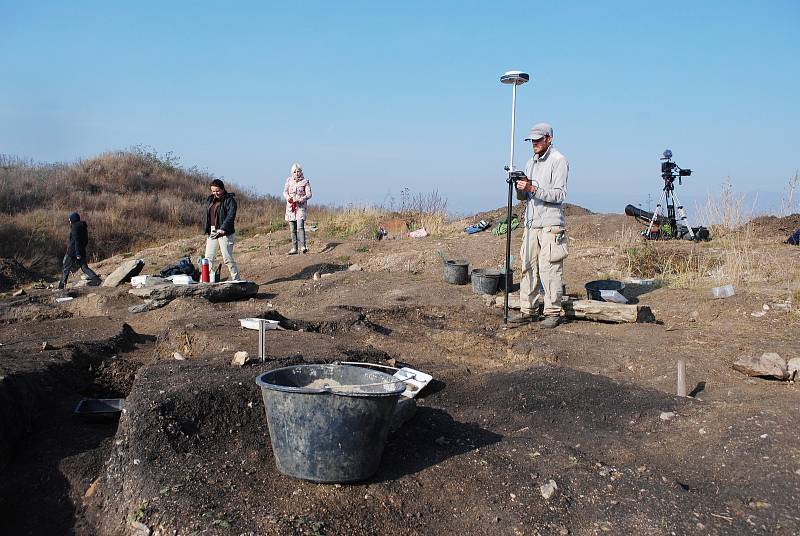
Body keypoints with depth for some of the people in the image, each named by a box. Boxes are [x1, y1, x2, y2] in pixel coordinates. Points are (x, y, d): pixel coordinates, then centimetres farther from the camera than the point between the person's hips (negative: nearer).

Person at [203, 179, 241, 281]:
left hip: (225, 233, -7)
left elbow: (231, 215, -19)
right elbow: (208, 216, 20)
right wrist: (207, 233, 15)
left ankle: (236, 280, 3)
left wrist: (223, 229, -29)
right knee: (208, 258, 6)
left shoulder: (229, 200, -7)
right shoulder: (211, 199, 15)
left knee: (227, 258, -6)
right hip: (212, 232, 7)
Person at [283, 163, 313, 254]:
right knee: (293, 229, 5)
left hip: (301, 206, -3)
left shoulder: (305, 182, 0)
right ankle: (294, 248, 9)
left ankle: (303, 247, -21)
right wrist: (288, 198, -14)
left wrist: (300, 199, -21)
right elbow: (285, 192, 8)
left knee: (300, 227, -18)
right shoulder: (289, 180, 8)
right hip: (290, 206, 3)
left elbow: (309, 194, -4)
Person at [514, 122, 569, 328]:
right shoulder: (531, 162, 18)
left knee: (550, 270, -6)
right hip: (531, 223, 7)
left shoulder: (558, 161, -4)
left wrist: (533, 188, -22)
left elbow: (559, 194, -13)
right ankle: (526, 310, 13)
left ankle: (553, 313, 2)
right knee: (528, 268, 6)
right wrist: (520, 188, -3)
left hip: (551, 225, -7)